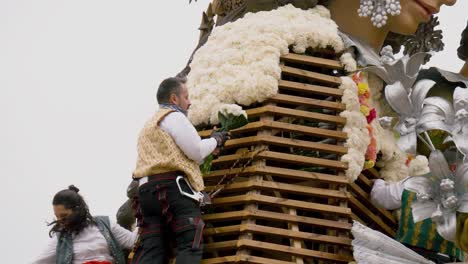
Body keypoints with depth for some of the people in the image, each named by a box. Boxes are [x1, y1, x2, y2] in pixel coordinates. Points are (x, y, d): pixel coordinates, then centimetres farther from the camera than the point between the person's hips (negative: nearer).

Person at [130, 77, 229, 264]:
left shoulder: (149, 125, 33)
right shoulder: (174, 116, 2)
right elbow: (196, 151, -4)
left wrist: (206, 150, 28)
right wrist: (215, 140, 15)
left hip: (147, 189, 8)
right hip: (173, 186, -8)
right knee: (190, 245, -12)